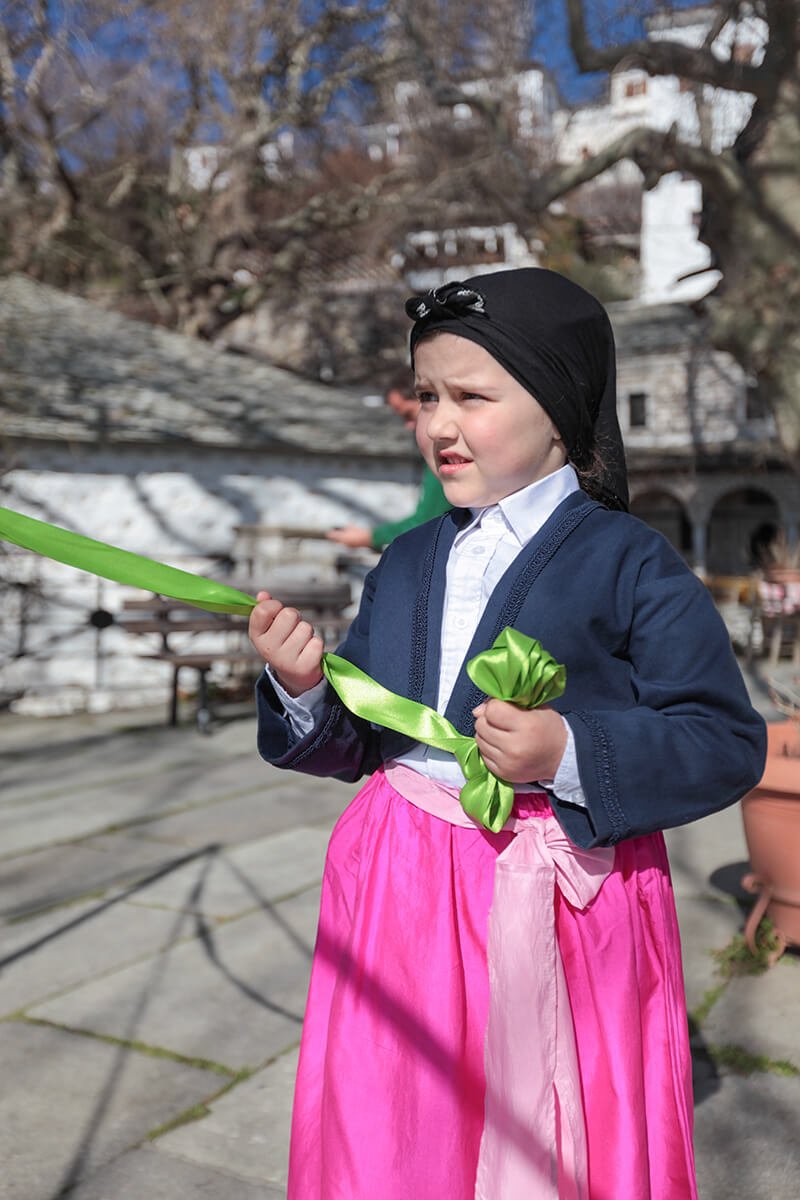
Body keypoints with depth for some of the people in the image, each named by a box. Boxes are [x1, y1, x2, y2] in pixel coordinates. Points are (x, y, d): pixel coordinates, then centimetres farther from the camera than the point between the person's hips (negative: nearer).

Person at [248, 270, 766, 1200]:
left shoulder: (631, 565, -8)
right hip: (400, 892, 5)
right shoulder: (406, 564, 9)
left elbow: (728, 746, -11)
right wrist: (302, 692, -9)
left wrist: (571, 754, -23)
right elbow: (354, 739, 11)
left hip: (559, 905, -4)